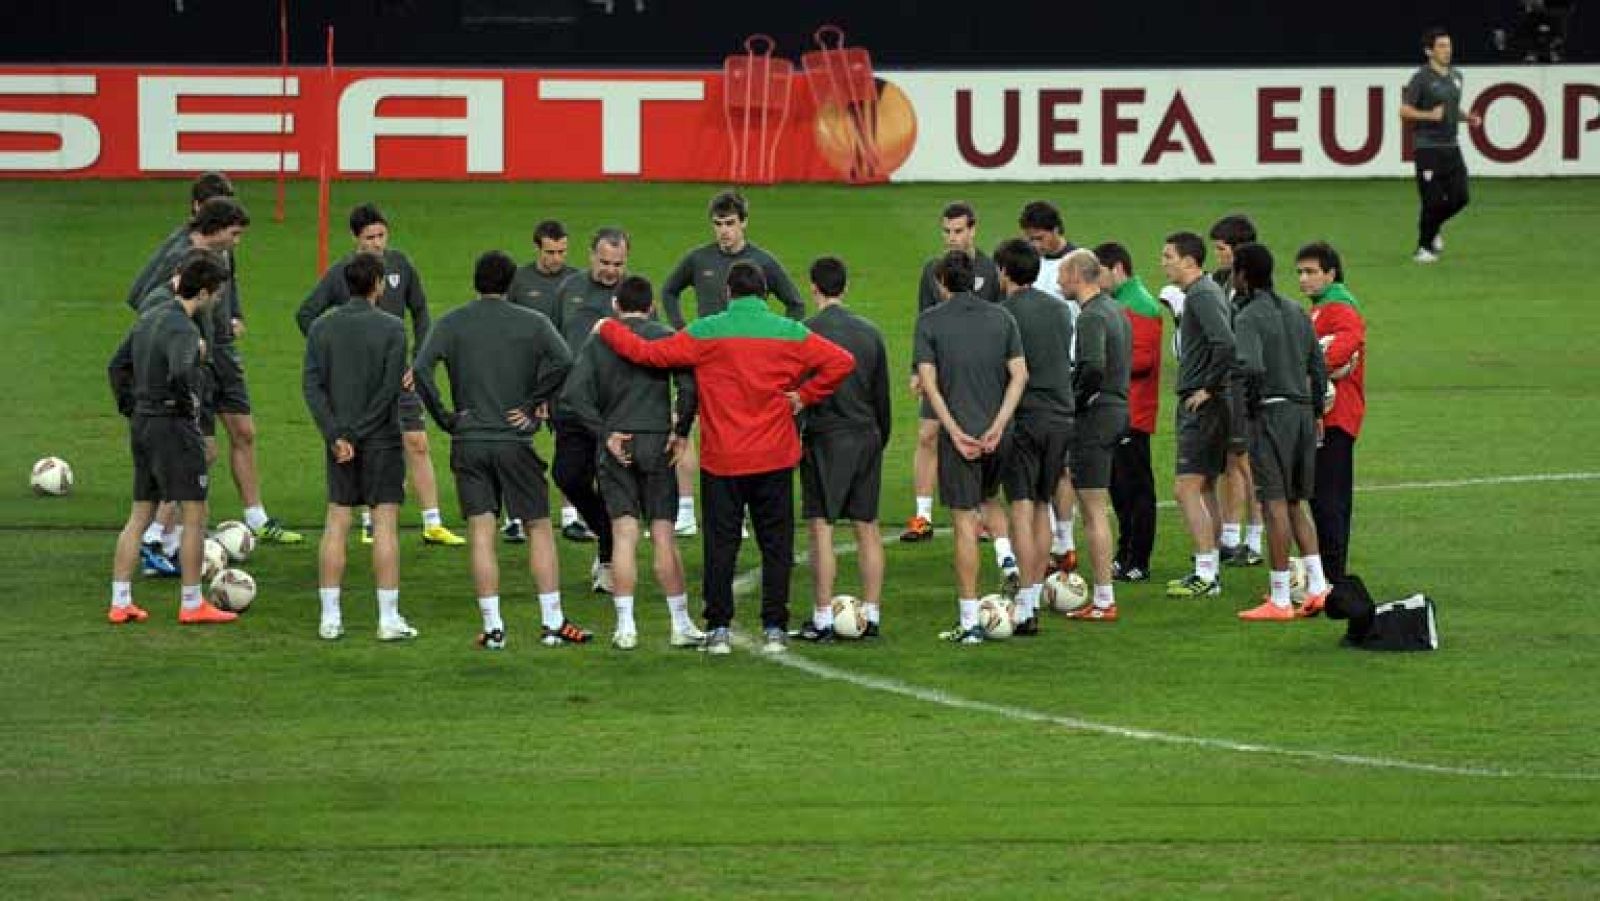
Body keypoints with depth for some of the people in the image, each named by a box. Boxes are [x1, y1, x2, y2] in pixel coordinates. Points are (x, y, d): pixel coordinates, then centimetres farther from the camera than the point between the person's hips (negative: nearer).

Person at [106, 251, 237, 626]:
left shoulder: (149, 318, 10)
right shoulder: (183, 330, -18)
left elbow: (117, 365, 19)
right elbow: (180, 373, -36)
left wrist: (131, 408, 18)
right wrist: (187, 402, -17)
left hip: (142, 424, 9)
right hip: (174, 427, -9)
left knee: (139, 516, 13)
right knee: (194, 517, 1)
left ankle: (120, 603, 13)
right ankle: (191, 605, 3)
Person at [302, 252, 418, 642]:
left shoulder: (321, 328, 3)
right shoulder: (391, 328, -7)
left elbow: (312, 386, -4)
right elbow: (389, 389, -13)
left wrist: (336, 435, -8)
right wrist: (357, 433, -10)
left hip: (339, 439, 3)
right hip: (382, 437, -3)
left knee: (336, 524, 7)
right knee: (385, 524, -1)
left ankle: (330, 618, 6)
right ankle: (389, 618, -3)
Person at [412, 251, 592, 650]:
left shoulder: (451, 324, 2)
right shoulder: (532, 323, 0)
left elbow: (420, 368, -11)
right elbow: (563, 361, -15)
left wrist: (443, 417, -3)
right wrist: (533, 404, -5)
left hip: (468, 442, 1)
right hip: (515, 439, -1)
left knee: (481, 534, 1)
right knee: (539, 529, 8)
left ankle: (492, 628, -2)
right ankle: (552, 624, 5)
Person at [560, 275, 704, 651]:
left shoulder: (599, 342, 4)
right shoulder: (665, 338, -1)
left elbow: (573, 394, -6)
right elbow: (689, 386, -13)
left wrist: (605, 433, -4)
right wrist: (681, 431, -3)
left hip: (615, 447, 1)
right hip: (657, 444, -1)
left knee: (624, 535, 1)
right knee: (663, 535, 4)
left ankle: (625, 627, -4)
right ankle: (682, 625, 7)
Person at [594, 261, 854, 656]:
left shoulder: (705, 333, -6)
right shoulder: (790, 334, -2)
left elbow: (647, 353, -5)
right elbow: (841, 362, -5)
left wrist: (607, 328, 11)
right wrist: (804, 396, 4)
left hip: (721, 461, -1)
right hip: (774, 460, 1)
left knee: (720, 545, 7)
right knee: (776, 545, 7)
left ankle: (718, 630, 6)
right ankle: (774, 629, 5)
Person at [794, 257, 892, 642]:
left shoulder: (808, 332, -8)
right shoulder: (870, 332, 9)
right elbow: (882, 395, 14)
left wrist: (795, 438, -5)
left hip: (825, 440, -5)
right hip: (866, 437, 5)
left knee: (822, 529, -3)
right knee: (868, 528, 9)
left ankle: (822, 621, -3)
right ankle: (871, 617, 11)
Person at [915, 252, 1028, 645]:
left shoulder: (930, 321, -3)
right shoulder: (1001, 317, 6)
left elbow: (929, 382, -10)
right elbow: (1019, 374, -1)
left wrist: (956, 432, -11)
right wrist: (997, 428, -6)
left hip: (959, 431, -3)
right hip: (997, 433, 3)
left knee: (965, 524, -1)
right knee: (987, 503, 27)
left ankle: (970, 623, -1)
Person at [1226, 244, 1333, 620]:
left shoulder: (1249, 317, -11)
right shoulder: (1295, 312, 13)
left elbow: (1251, 366, -27)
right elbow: (1318, 366, 15)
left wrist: (1250, 403, -10)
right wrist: (1316, 412, 21)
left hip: (1271, 415, -7)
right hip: (1303, 412, 7)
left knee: (1275, 505, -4)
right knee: (1295, 504, 15)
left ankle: (1279, 600, -3)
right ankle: (1317, 587, 8)